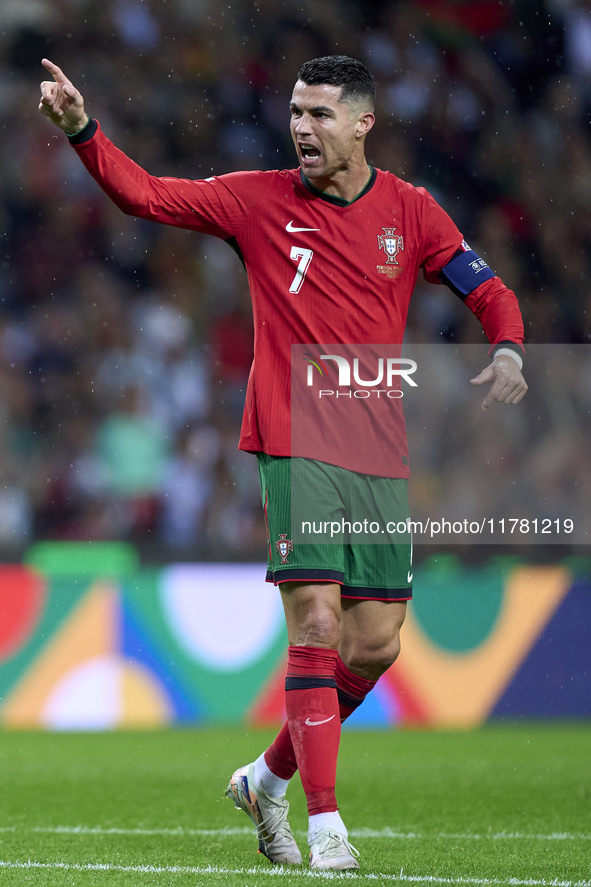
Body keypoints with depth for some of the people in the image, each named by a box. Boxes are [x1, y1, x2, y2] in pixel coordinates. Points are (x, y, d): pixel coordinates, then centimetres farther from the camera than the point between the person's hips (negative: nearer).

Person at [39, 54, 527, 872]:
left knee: (376, 644, 2)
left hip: (380, 458, 3)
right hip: (295, 446, -3)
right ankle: (324, 824, -10)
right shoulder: (259, 201, 2)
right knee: (316, 625, -15)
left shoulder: (410, 212, 6)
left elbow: (490, 294, 8)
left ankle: (269, 777, 23)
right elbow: (143, 192, 0)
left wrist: (508, 352, -13)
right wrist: (81, 128, -15)